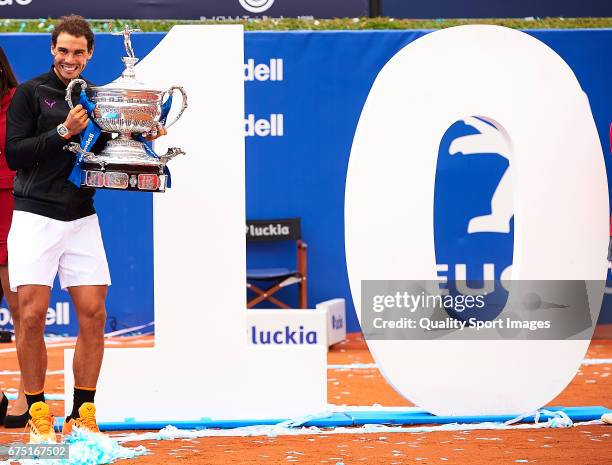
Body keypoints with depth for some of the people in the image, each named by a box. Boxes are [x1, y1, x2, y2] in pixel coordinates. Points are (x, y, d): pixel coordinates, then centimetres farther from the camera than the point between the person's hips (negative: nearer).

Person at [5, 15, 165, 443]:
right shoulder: (31, 94, 0)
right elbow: (14, 154, -8)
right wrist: (63, 132, -15)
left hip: (82, 219, 4)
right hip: (36, 217, -4)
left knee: (94, 314, -3)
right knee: (32, 315, -9)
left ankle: (82, 416, 6)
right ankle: (38, 414, 2)